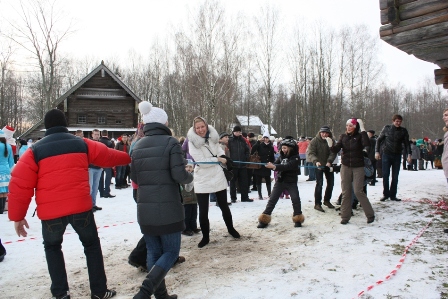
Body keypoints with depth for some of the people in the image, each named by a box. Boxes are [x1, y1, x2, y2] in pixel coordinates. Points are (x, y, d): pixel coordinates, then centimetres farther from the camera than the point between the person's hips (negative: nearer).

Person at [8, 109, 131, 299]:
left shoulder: (35, 151, 1)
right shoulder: (82, 144, 5)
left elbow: (20, 185, -2)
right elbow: (107, 156, 18)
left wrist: (17, 216, 7)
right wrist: (129, 158, 36)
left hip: (51, 211, 0)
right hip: (80, 206, 1)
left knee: (52, 247, 26)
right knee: (91, 244, 20)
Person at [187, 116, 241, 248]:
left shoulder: (213, 137, 0)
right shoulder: (192, 142, -13)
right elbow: (201, 162, -20)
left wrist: (223, 156, -6)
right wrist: (218, 159, -16)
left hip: (218, 177, 4)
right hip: (202, 180, -4)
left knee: (224, 206, 16)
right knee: (203, 211, -1)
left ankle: (231, 228, 39)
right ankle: (205, 237, 19)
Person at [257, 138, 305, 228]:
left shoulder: (296, 157, -12)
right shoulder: (281, 156, 5)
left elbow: (288, 166, -28)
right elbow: (275, 164, -1)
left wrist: (275, 166, -37)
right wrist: (270, 165, -25)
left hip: (291, 182, -4)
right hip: (280, 181, 4)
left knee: (296, 200, -9)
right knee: (272, 200, 2)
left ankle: (298, 219, 12)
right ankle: (264, 219, 8)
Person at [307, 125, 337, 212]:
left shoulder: (331, 141, -6)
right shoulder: (315, 141, -15)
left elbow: (333, 153, -13)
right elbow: (310, 153, -21)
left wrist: (329, 161, -32)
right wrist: (315, 161, -38)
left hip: (328, 165, 4)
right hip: (318, 165, -4)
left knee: (331, 183, 12)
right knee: (319, 183, -12)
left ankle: (327, 200, 32)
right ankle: (317, 203, -5)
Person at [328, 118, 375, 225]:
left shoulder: (359, 136, -6)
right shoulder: (343, 137, 4)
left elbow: (367, 144, -25)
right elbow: (336, 149, -3)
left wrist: (363, 130, -26)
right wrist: (331, 145, -24)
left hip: (358, 167, -3)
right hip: (345, 167, 3)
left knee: (358, 191, -7)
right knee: (345, 192, 5)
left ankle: (370, 214, 10)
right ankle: (345, 216, 13)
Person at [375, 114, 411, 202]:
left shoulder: (403, 131, 3)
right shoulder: (386, 128, -1)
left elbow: (407, 143, 5)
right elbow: (379, 140, 4)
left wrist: (408, 154, -6)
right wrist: (377, 151, -4)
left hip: (397, 155, 2)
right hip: (386, 155, -1)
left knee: (395, 177, 5)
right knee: (385, 175, -3)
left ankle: (393, 195, 14)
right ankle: (385, 194, 8)